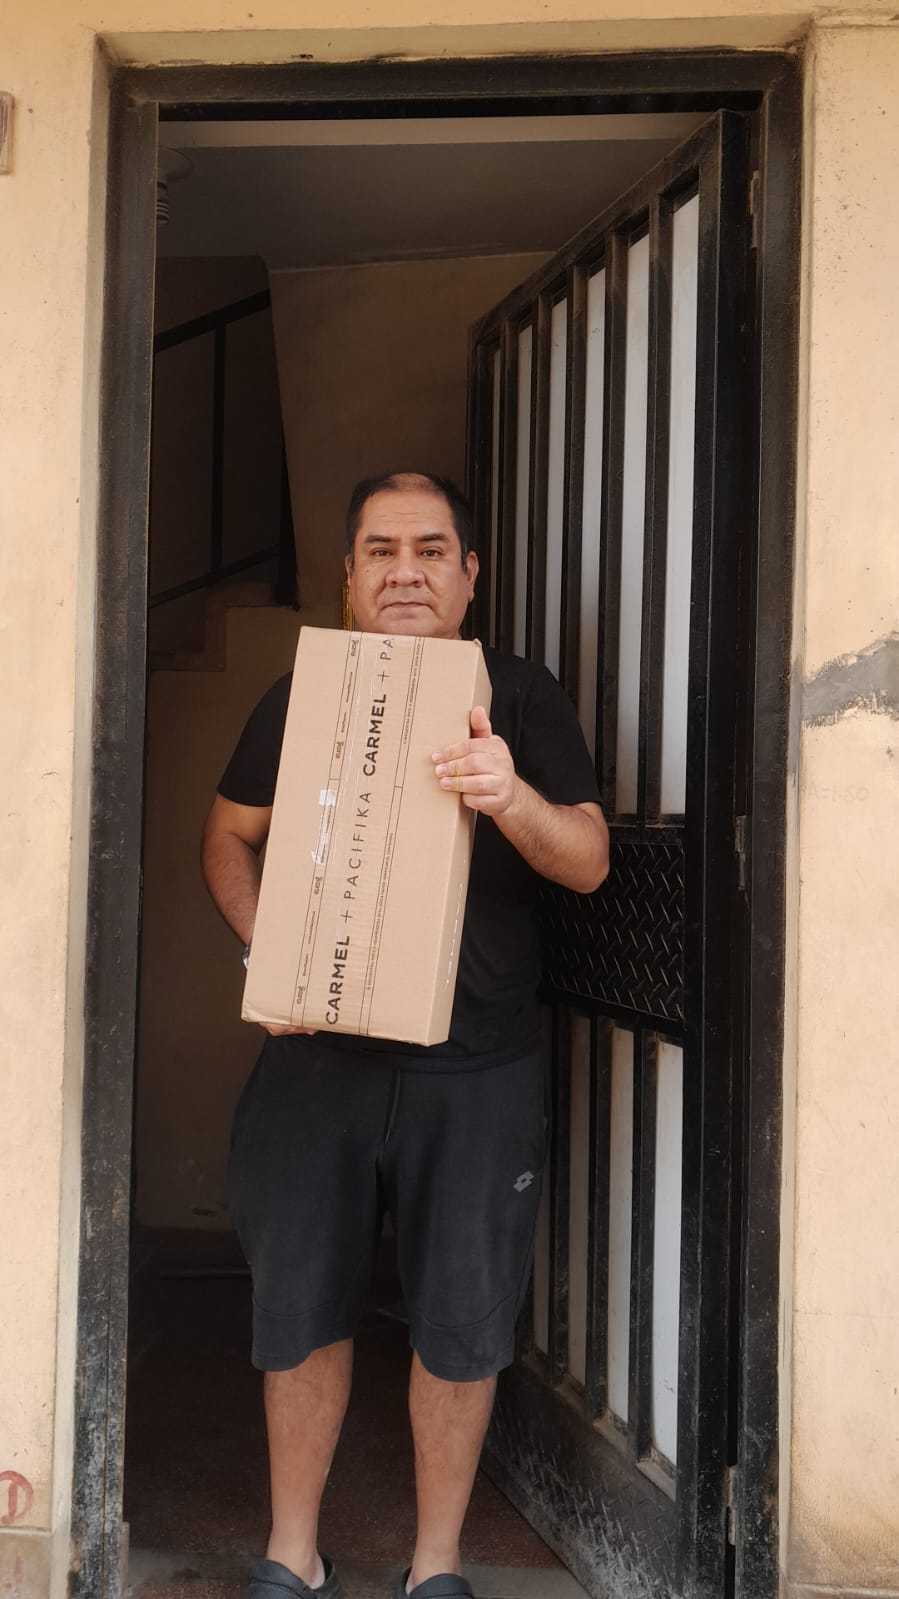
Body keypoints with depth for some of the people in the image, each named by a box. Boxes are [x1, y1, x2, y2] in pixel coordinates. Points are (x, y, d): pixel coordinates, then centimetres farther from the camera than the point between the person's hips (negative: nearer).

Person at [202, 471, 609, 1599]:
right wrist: (264, 946, -5)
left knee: (462, 1323, 6)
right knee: (300, 1306, 9)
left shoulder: (520, 697, 1)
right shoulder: (302, 697, 6)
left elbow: (589, 862, -5)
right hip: (322, 1052, 2)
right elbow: (229, 837, 14)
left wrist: (512, 798, -26)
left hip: (478, 1065, -1)